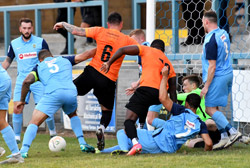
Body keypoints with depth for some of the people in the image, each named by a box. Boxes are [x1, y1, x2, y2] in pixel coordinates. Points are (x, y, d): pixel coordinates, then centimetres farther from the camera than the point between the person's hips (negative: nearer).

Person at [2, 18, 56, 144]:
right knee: (17, 109, -7)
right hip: (21, 81, 2)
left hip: (39, 80, -2)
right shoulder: (14, 44, 6)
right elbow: (7, 61, 19)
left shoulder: (40, 42, -1)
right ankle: (17, 137, 4)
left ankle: (53, 132, 15)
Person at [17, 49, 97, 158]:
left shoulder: (39, 67, 25)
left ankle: (24, 150, -18)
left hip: (52, 94, -3)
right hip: (71, 92, 3)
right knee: (73, 115, 34)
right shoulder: (65, 60, 30)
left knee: (34, 123, 0)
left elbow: (27, 81, 10)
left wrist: (22, 100, 19)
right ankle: (82, 144, 23)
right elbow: (85, 55, 30)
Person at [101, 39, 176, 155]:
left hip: (147, 88, -5)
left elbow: (122, 50, 11)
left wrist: (109, 63, 19)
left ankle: (135, 143, -36)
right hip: (161, 93, 5)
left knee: (129, 120, -12)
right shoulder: (168, 64, 29)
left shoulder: (147, 50, 19)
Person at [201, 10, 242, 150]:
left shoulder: (211, 40, -20)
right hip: (228, 74, 9)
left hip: (218, 76, -9)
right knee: (215, 107, 15)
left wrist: (206, 86, -15)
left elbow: (212, 67, -21)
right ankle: (223, 136, 11)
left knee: (210, 109, -5)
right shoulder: (223, 33, 8)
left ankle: (233, 131, -12)